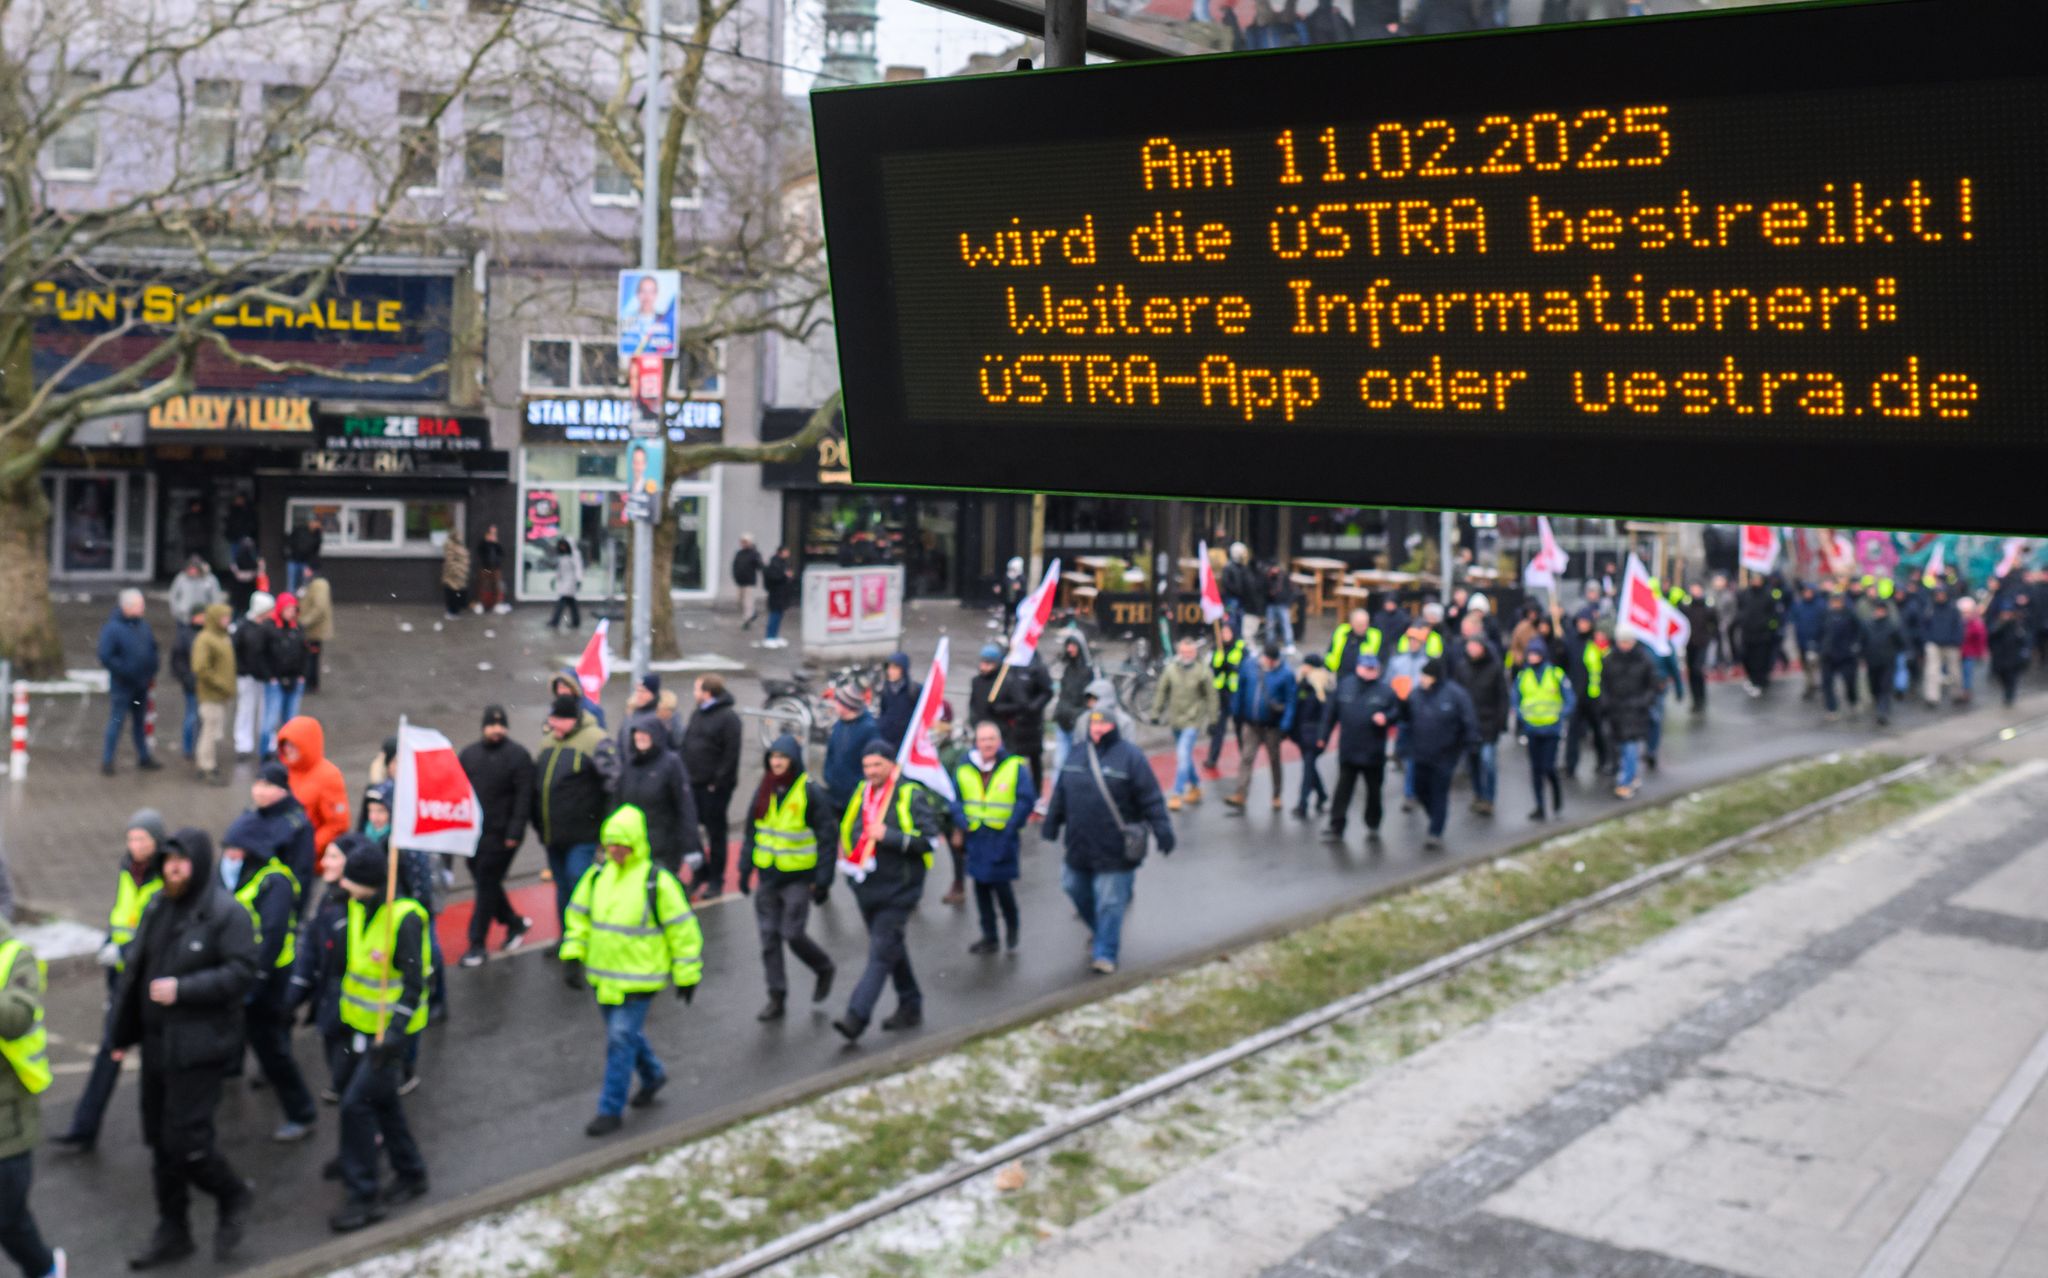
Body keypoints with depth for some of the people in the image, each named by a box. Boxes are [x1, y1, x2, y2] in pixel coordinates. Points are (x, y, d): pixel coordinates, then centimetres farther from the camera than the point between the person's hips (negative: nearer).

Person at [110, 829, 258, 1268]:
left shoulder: (227, 913, -12)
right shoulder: (158, 907, 10)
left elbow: (242, 973, -18)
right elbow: (134, 969, 15)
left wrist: (182, 989, -24)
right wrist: (122, 1033, 16)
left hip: (199, 1048, -7)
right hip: (156, 1045, 8)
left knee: (185, 1141, -8)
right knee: (161, 1144, 13)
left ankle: (233, 1196, 18)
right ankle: (172, 1232, 26)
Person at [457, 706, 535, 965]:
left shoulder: (518, 756, -6)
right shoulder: (468, 754, 10)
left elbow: (523, 796, -10)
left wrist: (514, 832, -16)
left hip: (500, 834, -6)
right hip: (472, 832, 6)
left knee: (487, 886, -3)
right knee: (484, 882, 13)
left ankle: (477, 944, 4)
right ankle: (514, 922, 33)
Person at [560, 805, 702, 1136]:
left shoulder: (657, 882, -15)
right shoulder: (597, 875, 2)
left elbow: (683, 929, -9)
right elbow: (579, 917, 14)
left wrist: (687, 975, -6)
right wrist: (572, 956, 5)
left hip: (639, 978, -6)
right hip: (602, 976, 6)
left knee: (621, 1040, -7)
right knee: (626, 1033, 20)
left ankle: (611, 1110, 4)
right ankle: (652, 1075, 45)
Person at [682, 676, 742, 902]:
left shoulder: (728, 717, -11)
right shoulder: (696, 714, 12)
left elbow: (731, 754, -16)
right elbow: (686, 745, 15)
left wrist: (718, 781, -18)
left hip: (715, 786, -7)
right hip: (694, 782, 7)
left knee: (716, 832, 3)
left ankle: (716, 880, 14)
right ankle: (700, 873, 23)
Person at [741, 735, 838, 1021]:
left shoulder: (811, 792, -10)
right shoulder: (764, 791, 6)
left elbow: (828, 836, -8)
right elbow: (751, 830, 16)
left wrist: (823, 879, -10)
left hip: (799, 877, -5)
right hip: (768, 876, 6)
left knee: (792, 933, -7)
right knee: (769, 936, 5)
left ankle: (824, 969, 22)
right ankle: (776, 997, 14)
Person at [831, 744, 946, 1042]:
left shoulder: (911, 796, -12)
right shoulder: (862, 792, 8)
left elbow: (928, 838, -18)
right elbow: (848, 829, 23)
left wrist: (888, 836, -24)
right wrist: (851, 856, 7)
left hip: (897, 891, -7)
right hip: (867, 888, 8)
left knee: (881, 954, -10)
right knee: (892, 949, 18)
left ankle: (856, 1018, -16)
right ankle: (910, 1008, 32)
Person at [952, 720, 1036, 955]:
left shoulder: (1014, 767, -8)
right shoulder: (964, 768, 2)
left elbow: (1026, 800, -6)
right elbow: (956, 800, 10)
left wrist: (1012, 826, -11)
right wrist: (961, 826, -1)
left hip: (1002, 837, -4)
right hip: (976, 837, 4)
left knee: (1001, 883, -6)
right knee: (981, 886, 10)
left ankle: (1012, 925, 23)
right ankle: (989, 937, 22)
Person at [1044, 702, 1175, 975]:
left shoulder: (1130, 757, -11)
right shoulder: (1077, 754, 6)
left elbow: (1151, 799, -12)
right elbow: (1061, 793, 16)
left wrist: (1162, 830, -17)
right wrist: (1051, 824, 20)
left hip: (1115, 850, -6)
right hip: (1080, 847, 6)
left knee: (1110, 902, -1)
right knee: (1076, 889, 20)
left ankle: (1105, 954, 10)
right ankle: (1098, 931, 45)